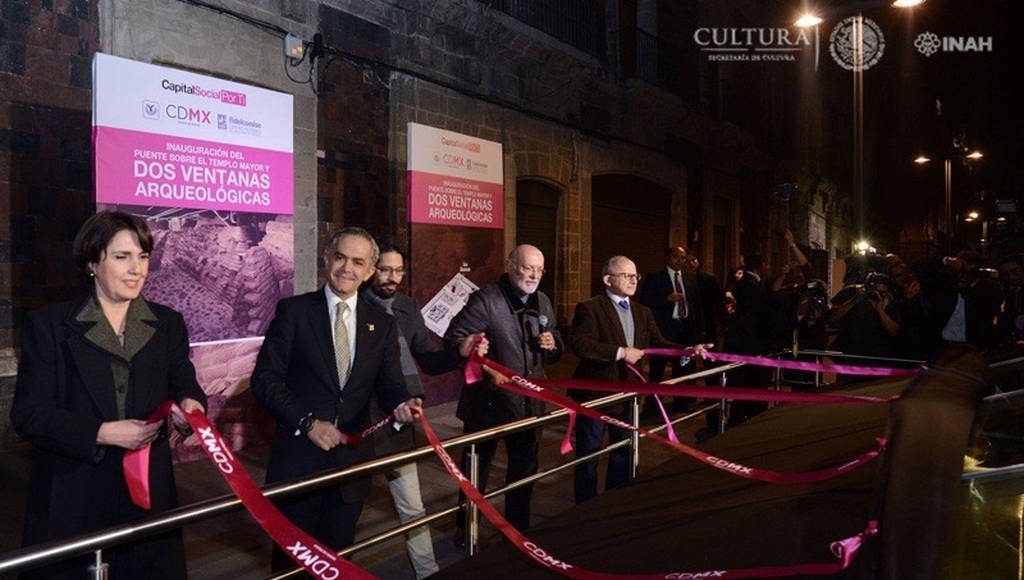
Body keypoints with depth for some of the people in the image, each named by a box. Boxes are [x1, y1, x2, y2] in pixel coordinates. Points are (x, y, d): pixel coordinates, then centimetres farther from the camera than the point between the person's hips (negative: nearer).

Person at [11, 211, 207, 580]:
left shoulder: (167, 324, 7)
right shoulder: (49, 325, -1)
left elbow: (183, 381, 5)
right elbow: (28, 413, -5)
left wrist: (190, 402, -19)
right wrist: (102, 433, -18)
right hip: (72, 496, -2)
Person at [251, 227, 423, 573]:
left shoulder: (382, 324, 4)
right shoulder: (293, 311, -5)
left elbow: (390, 384, 3)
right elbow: (265, 379, -9)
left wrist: (401, 403, -20)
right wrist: (308, 423, -17)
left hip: (352, 459, 3)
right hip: (299, 458, -3)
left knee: (338, 556, 19)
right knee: (291, 556, 15)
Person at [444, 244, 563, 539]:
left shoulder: (543, 303, 8)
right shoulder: (485, 300, -15)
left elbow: (555, 352, 18)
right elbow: (454, 338, -18)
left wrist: (552, 345, -6)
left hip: (528, 403, 6)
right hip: (488, 401, -6)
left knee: (524, 470, 19)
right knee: (476, 471, 12)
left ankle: (517, 529, 39)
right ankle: (466, 529, 33)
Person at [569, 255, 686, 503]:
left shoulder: (643, 312, 10)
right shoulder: (589, 308, -13)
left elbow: (658, 343, 4)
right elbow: (580, 345, -25)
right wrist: (620, 352, -25)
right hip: (594, 393, -7)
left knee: (623, 454, 19)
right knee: (588, 455, 6)